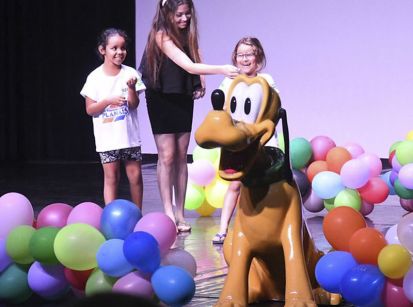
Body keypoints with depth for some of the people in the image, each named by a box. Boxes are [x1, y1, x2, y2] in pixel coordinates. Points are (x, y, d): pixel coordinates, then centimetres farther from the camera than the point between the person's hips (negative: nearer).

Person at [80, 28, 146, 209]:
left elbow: (134, 104, -5)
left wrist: (131, 88, -24)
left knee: (135, 175, 5)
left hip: (129, 134, 1)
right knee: (111, 177, 2)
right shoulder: (95, 77, -1)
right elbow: (90, 109, -1)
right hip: (107, 138, -1)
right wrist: (108, 101, -16)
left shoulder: (130, 73, 0)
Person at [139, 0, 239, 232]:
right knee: (167, 156, -7)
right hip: (162, 98, -6)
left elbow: (195, 56, 14)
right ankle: (169, 213, -4)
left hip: (184, 98, 6)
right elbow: (189, 66, -31)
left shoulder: (188, 32, -1)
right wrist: (221, 70, -41)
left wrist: (201, 83, -3)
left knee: (181, 156, 5)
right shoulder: (162, 36, -22)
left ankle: (180, 213, 7)